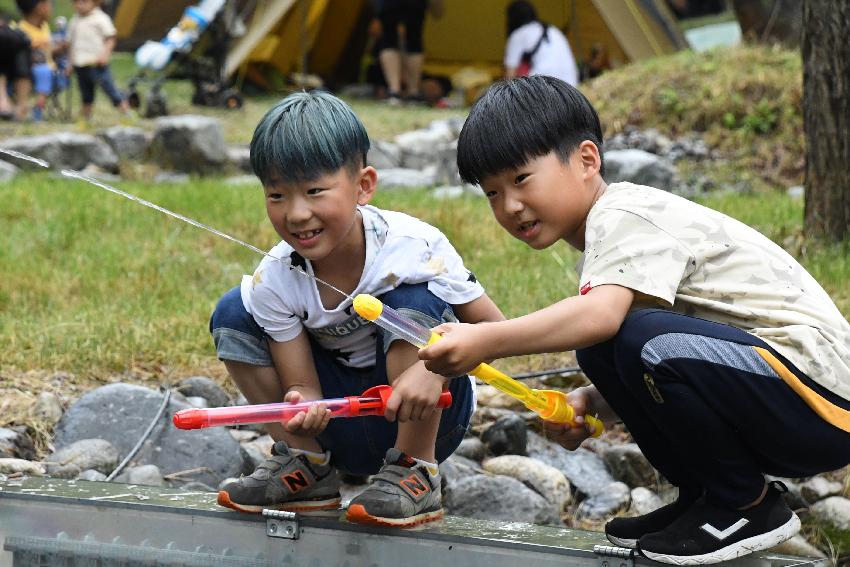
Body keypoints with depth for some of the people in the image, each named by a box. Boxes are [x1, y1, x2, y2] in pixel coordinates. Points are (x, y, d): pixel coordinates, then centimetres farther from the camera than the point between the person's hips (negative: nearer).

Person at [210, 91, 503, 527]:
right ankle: (306, 464, 2)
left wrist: (434, 367, -40)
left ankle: (415, 475, -19)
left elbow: (493, 328, -19)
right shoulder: (273, 282, -15)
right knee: (232, 316, -10)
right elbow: (301, 386, -13)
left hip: (424, 419, -3)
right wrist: (302, 409, -40)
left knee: (415, 299, -30)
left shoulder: (413, 247, -24)